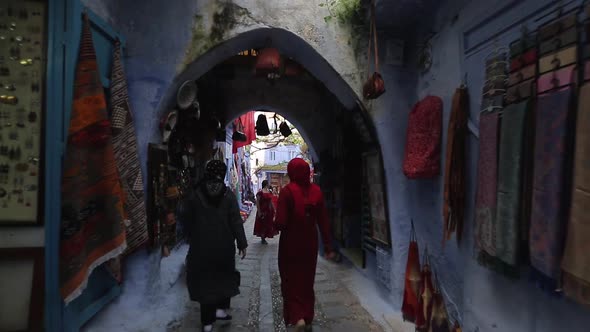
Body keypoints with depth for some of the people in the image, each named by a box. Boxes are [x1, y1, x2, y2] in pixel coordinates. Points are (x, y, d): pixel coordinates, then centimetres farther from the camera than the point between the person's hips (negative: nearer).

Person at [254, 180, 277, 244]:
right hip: (263, 211, -7)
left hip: (269, 210, 7)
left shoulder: (270, 192, 8)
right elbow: (257, 202, -14)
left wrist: (274, 210, 11)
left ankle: (264, 238, 24)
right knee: (262, 224, 3)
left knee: (268, 224, 11)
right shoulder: (260, 192, -13)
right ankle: (263, 238, 15)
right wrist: (259, 211, -18)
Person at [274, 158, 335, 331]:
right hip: (310, 242, 4)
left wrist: (275, 223, 3)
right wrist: (328, 246, 4)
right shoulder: (316, 190, -5)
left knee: (291, 280, 13)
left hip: (291, 243, -4)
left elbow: (280, 223, -20)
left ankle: (297, 317, -3)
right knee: (307, 280, 19)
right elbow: (323, 221, -3)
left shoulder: (287, 191, -16)